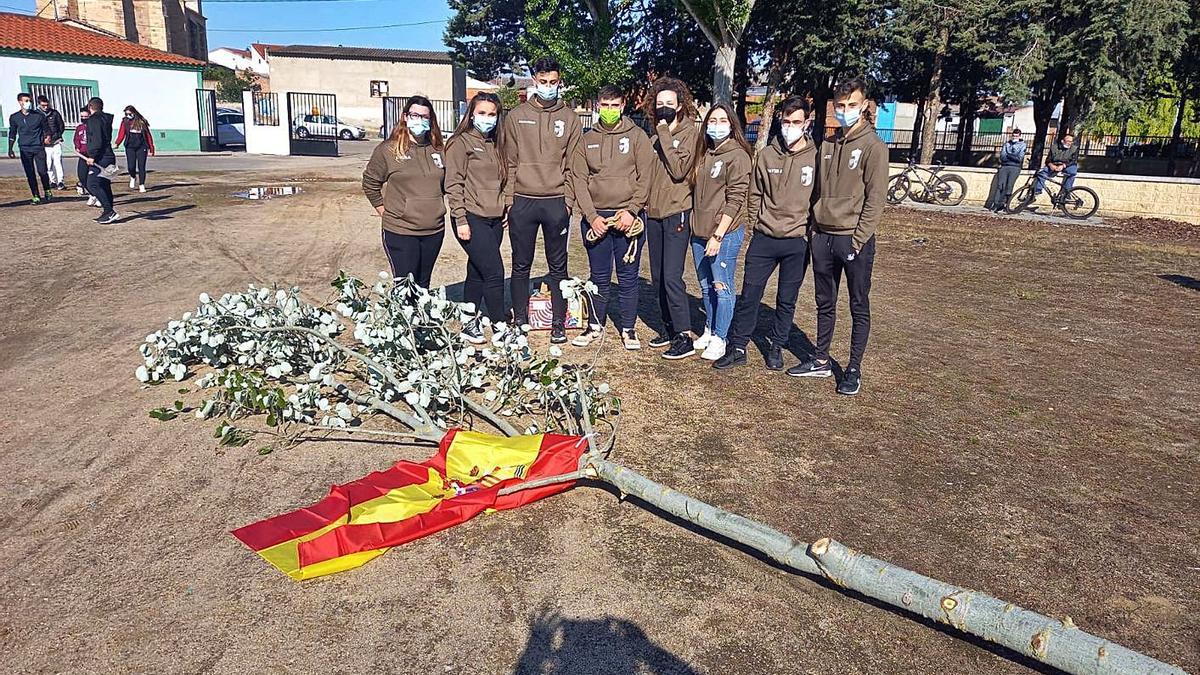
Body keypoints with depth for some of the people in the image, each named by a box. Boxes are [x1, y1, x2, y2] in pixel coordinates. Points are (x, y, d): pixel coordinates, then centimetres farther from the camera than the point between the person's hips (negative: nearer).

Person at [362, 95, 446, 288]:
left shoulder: (437, 149, 9)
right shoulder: (388, 149, -3)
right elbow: (370, 184, 5)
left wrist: (437, 208, 13)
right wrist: (385, 213, 1)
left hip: (434, 231, 4)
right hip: (400, 232, -4)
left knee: (423, 286, 14)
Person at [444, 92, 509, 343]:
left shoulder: (496, 144, 16)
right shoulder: (461, 143, -5)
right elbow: (453, 184, -10)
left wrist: (506, 208, 12)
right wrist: (461, 221, -15)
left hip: (494, 219, 7)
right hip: (472, 219, -7)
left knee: (477, 273, 12)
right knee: (495, 272, -10)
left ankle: (470, 323, 20)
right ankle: (500, 325, -1)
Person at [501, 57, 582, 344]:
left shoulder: (570, 119, 7)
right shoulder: (516, 116, 6)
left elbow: (572, 164, 5)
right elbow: (510, 161, 5)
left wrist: (568, 199, -3)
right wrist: (509, 198, -2)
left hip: (556, 203, 0)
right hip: (522, 202, 0)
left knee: (558, 266, 6)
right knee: (521, 266, 7)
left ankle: (559, 323, 15)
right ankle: (520, 322, 17)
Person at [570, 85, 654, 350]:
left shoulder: (637, 136, 3)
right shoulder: (587, 140, 9)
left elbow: (645, 177, -4)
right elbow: (579, 180, 4)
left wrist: (632, 211, -14)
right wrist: (591, 216, -8)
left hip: (628, 216, -2)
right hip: (595, 218, 2)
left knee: (628, 276, 5)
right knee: (599, 277, 11)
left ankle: (628, 329, 15)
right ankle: (595, 326, 23)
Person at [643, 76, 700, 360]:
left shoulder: (690, 133, -5)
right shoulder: (655, 137, 14)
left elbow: (679, 169, -19)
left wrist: (665, 134, -15)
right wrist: (642, 207, 13)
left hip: (677, 213, -7)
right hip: (654, 213, 7)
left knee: (671, 276, -12)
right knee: (657, 276, 11)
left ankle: (684, 337, -5)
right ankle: (668, 327, 23)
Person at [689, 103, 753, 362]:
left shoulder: (737, 156, -9)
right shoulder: (704, 154, 13)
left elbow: (734, 200, -14)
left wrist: (718, 235, -18)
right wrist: (695, 227, 12)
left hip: (725, 233, -7)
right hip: (700, 232, 7)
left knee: (722, 288, -1)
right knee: (706, 287, 16)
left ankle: (719, 338, 10)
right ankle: (709, 331, 30)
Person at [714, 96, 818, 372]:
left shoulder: (816, 158, -4)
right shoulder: (766, 155, 2)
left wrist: (810, 233, -1)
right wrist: (758, 225, 5)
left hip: (797, 242, -1)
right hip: (764, 238, 1)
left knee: (787, 299, 11)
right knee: (749, 295, 3)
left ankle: (776, 346, 27)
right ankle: (737, 348, 14)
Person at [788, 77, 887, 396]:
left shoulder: (873, 147, -7)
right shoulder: (827, 145, 12)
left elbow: (875, 199, -12)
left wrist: (858, 240, -16)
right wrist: (814, 230, 8)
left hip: (854, 240, -6)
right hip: (822, 237, 6)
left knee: (859, 307, 5)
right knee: (825, 303, 14)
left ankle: (854, 369, 13)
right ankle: (821, 360, 25)